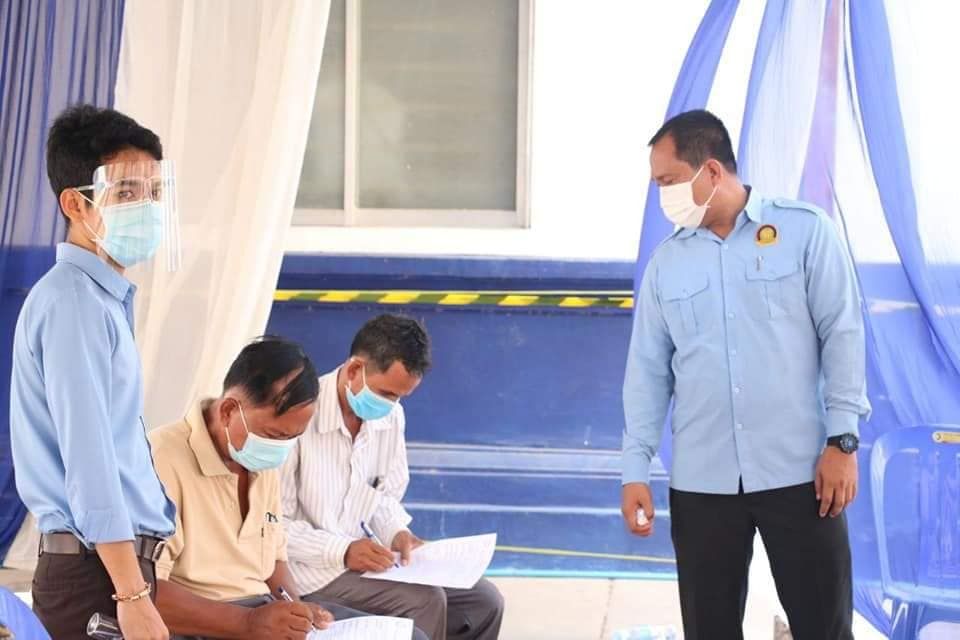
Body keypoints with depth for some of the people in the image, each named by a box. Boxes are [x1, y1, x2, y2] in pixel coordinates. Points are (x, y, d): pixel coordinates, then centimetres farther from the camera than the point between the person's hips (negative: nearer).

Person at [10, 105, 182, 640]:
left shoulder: (105, 297, 14)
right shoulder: (74, 302, -15)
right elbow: (87, 456, -21)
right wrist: (132, 594, -22)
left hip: (118, 557, 9)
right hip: (95, 572, -9)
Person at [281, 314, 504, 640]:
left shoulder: (390, 416, 1)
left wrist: (397, 533, -7)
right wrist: (342, 550, -26)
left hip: (359, 555, 8)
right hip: (308, 568, -8)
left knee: (483, 601, 1)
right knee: (423, 602, -26)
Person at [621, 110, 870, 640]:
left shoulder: (804, 230, -1)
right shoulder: (665, 262, 9)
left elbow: (842, 334, -2)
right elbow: (648, 371, 9)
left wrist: (842, 440, -8)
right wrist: (635, 469, 3)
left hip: (797, 472, -3)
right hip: (701, 481, 3)